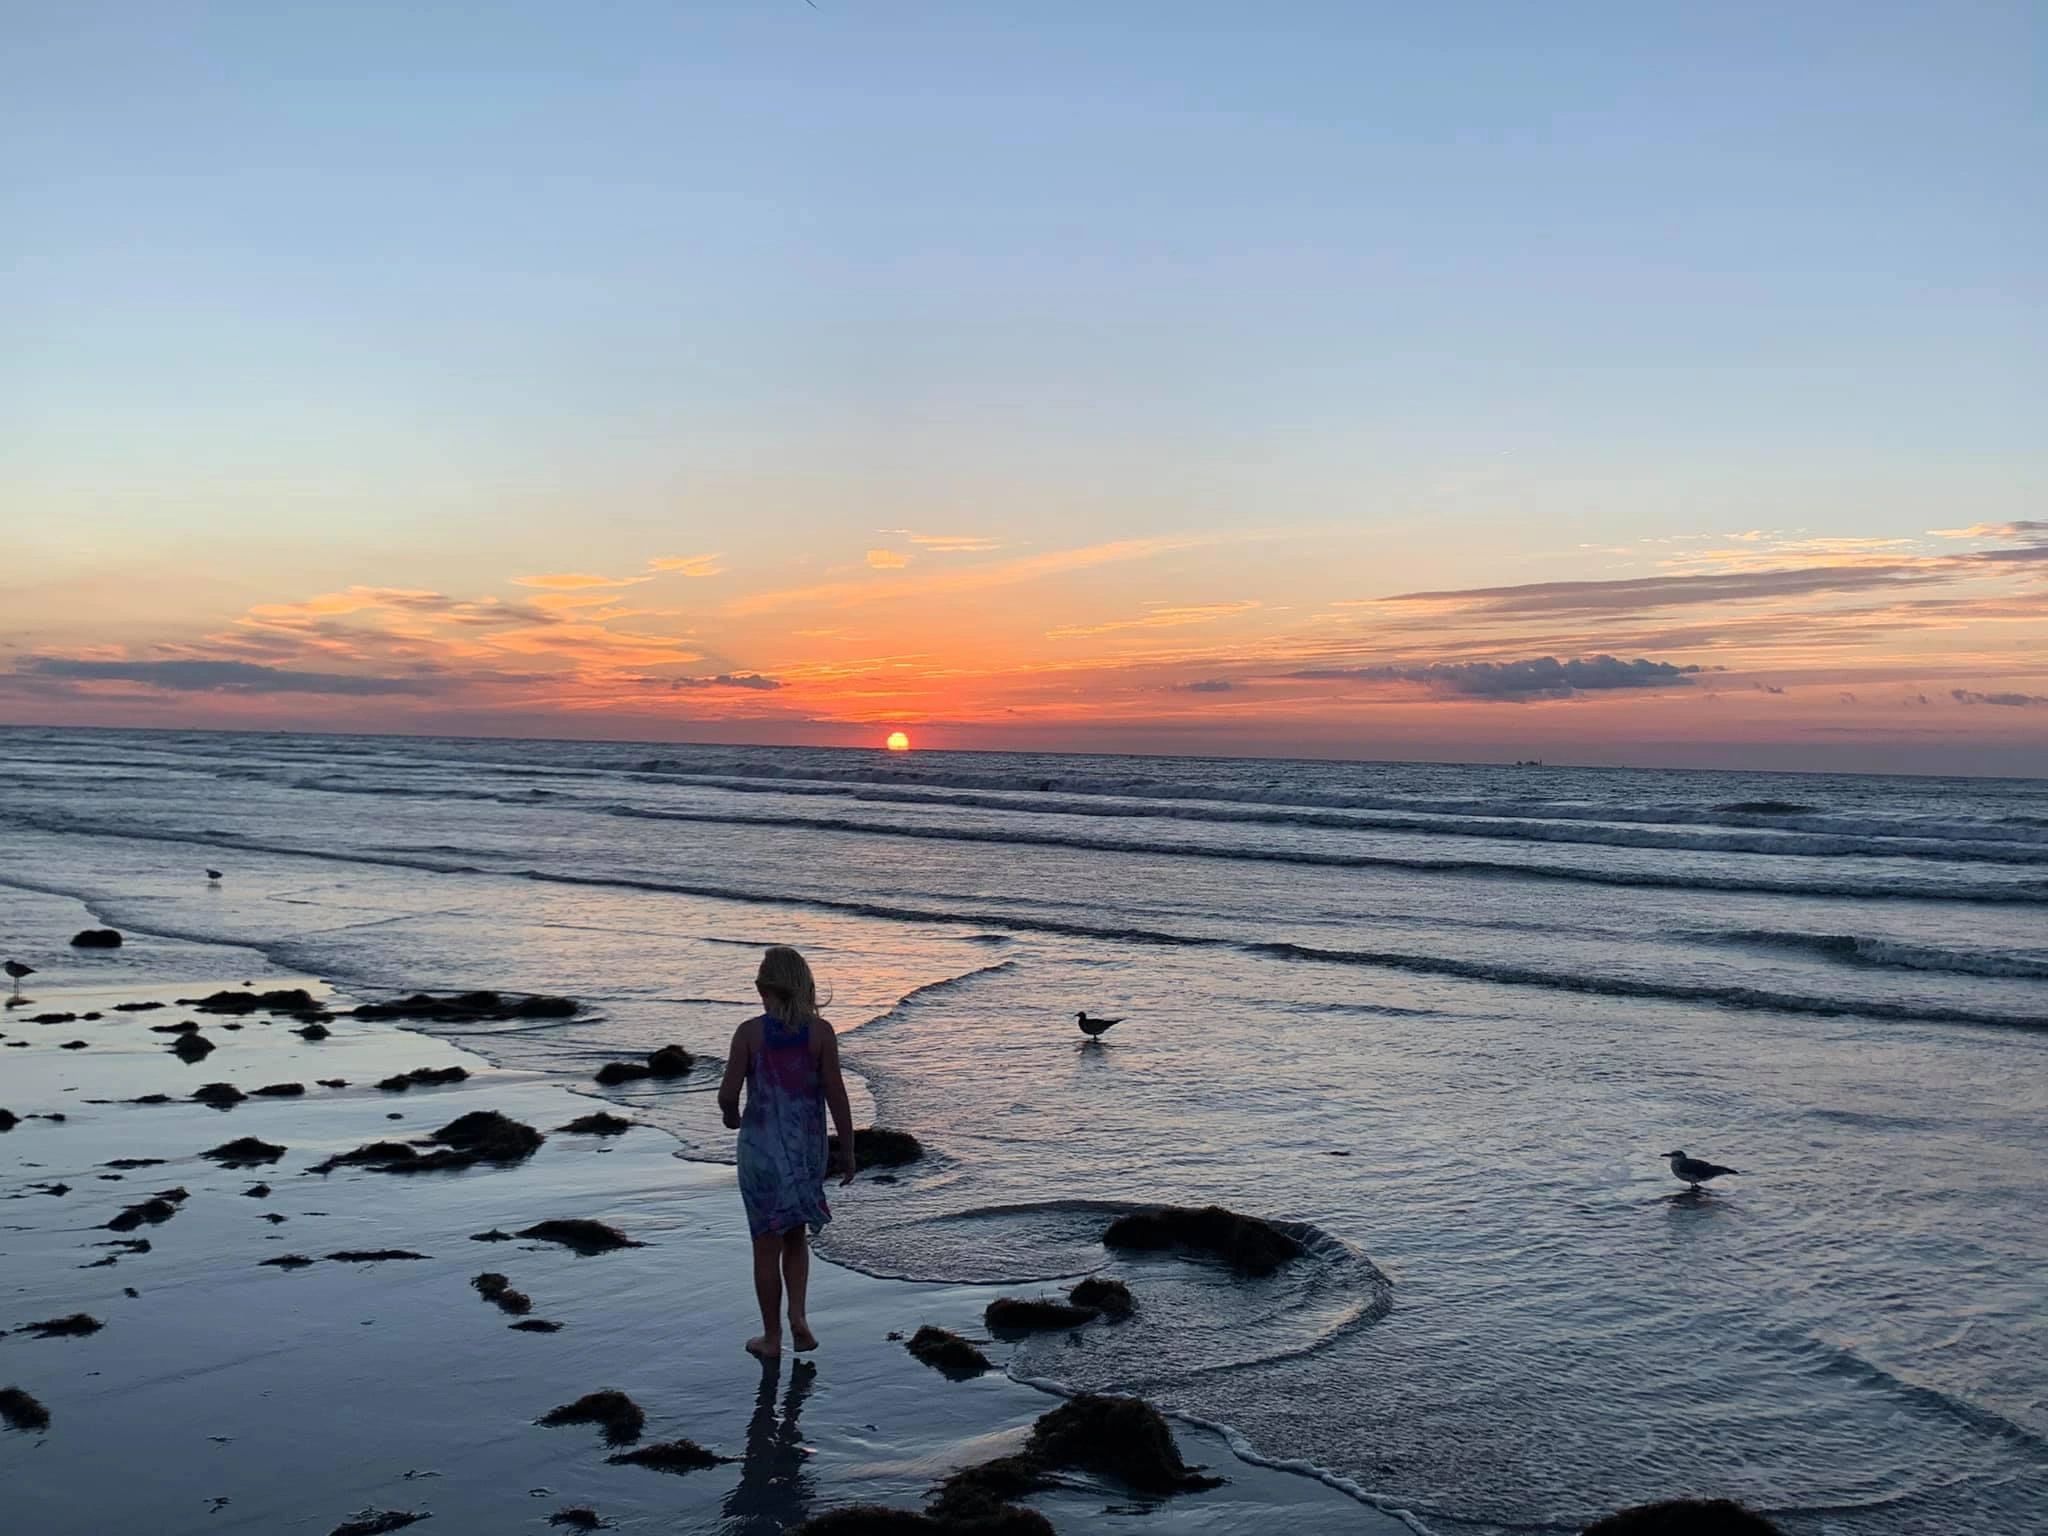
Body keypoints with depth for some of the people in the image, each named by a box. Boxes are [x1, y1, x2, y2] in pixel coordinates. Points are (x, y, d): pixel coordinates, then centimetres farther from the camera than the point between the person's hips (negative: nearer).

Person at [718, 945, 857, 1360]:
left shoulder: (750, 1032, -10)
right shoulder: (820, 1032, -8)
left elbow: (727, 1094, -11)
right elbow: (837, 1096, -7)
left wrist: (731, 1116, 12)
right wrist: (847, 1151, 2)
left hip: (762, 1146, -1)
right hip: (807, 1147, 2)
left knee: (767, 1244, 12)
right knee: (796, 1237, 22)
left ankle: (772, 1338, 20)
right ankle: (798, 1316, 6)